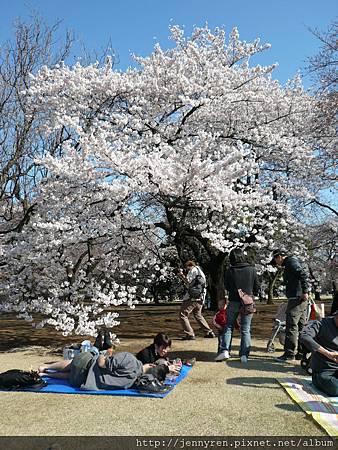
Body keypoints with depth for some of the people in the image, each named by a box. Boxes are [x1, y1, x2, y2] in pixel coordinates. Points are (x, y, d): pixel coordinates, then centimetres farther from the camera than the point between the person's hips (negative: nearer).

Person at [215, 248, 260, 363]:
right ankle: (244, 355, 8)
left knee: (228, 327, 11)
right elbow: (257, 287, 2)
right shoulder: (252, 270, -7)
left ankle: (224, 350, -1)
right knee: (245, 330, 8)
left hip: (234, 302, 0)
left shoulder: (229, 271, -8)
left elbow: (226, 287, 5)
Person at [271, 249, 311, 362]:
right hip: (301, 300, 10)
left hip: (297, 298, -10)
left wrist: (305, 292, -23)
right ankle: (301, 352, 19)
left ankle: (289, 353, -6)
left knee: (291, 326, -8)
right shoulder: (289, 264, 23)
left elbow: (303, 274, -20)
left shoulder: (291, 262, -7)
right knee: (301, 327, 12)